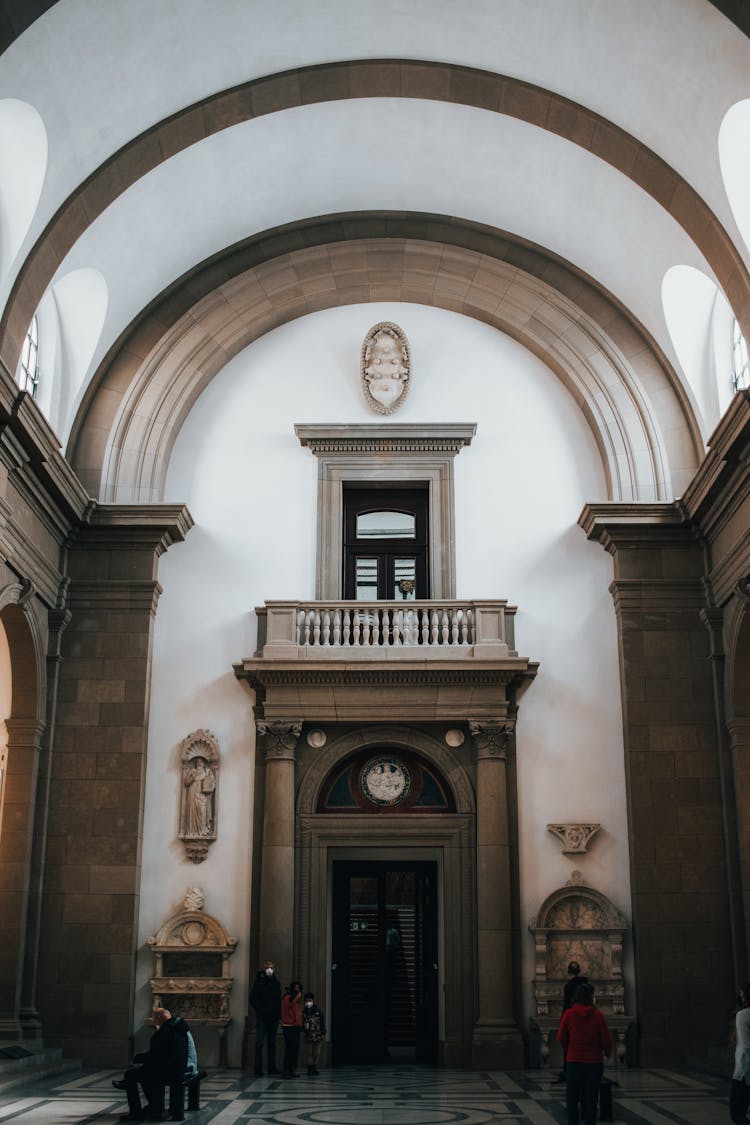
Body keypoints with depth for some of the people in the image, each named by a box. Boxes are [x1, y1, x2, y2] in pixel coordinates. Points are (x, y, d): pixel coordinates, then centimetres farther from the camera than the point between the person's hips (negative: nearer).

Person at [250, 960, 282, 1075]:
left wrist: (278, 1013, 2)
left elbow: (279, 1000, 15)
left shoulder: (276, 982, 13)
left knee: (272, 1043, 7)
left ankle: (272, 1068, 10)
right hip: (262, 1017, -4)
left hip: (274, 1017, 4)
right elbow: (253, 999, -3)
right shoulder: (259, 981, -1)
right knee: (260, 1043, -4)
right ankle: (258, 1068, 0)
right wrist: (260, 1010, -13)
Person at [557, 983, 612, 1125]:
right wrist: (607, 1053, 17)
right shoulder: (597, 1015, -8)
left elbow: (561, 1038, -1)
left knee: (572, 1098, 8)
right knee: (590, 1099, 11)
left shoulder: (568, 1014, -8)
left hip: (574, 1061, 0)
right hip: (594, 1062, 0)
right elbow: (606, 1040, -5)